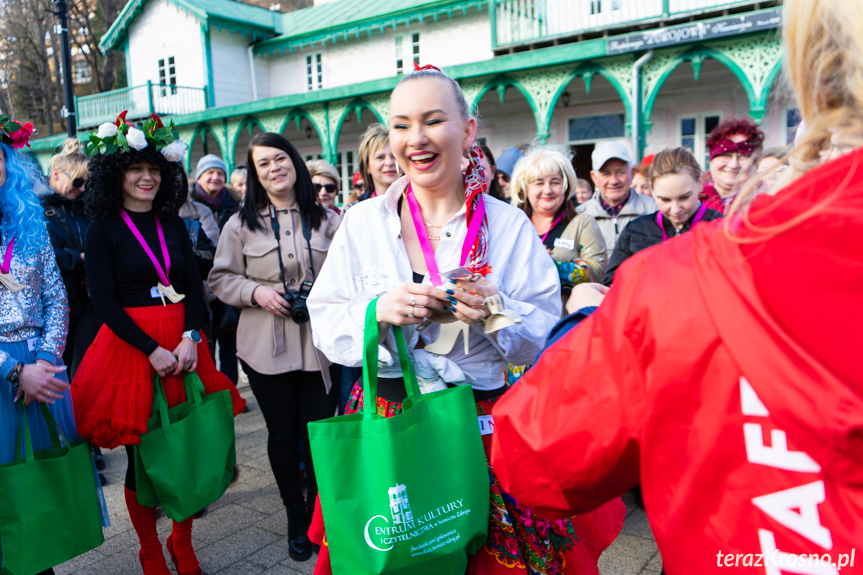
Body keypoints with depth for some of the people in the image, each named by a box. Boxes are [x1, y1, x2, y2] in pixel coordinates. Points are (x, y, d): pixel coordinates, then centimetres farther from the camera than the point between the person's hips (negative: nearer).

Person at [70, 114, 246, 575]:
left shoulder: (172, 224, 11)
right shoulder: (103, 229, -1)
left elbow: (195, 287, 6)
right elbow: (104, 300, -7)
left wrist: (190, 337, -9)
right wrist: (152, 350, -15)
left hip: (182, 344, 3)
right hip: (130, 346, -3)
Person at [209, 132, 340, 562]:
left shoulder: (326, 219, 4)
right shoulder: (241, 224, 4)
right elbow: (220, 278, 6)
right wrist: (256, 292, -11)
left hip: (321, 344, 0)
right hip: (267, 346, 1)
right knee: (282, 434, 10)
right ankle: (295, 519, 30)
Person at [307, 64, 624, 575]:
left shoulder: (510, 225, -2)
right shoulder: (364, 222, 1)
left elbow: (545, 337, 0)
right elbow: (324, 325, 1)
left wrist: (496, 314, -19)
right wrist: (378, 312, -18)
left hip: (485, 423, 0)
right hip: (385, 419, 1)